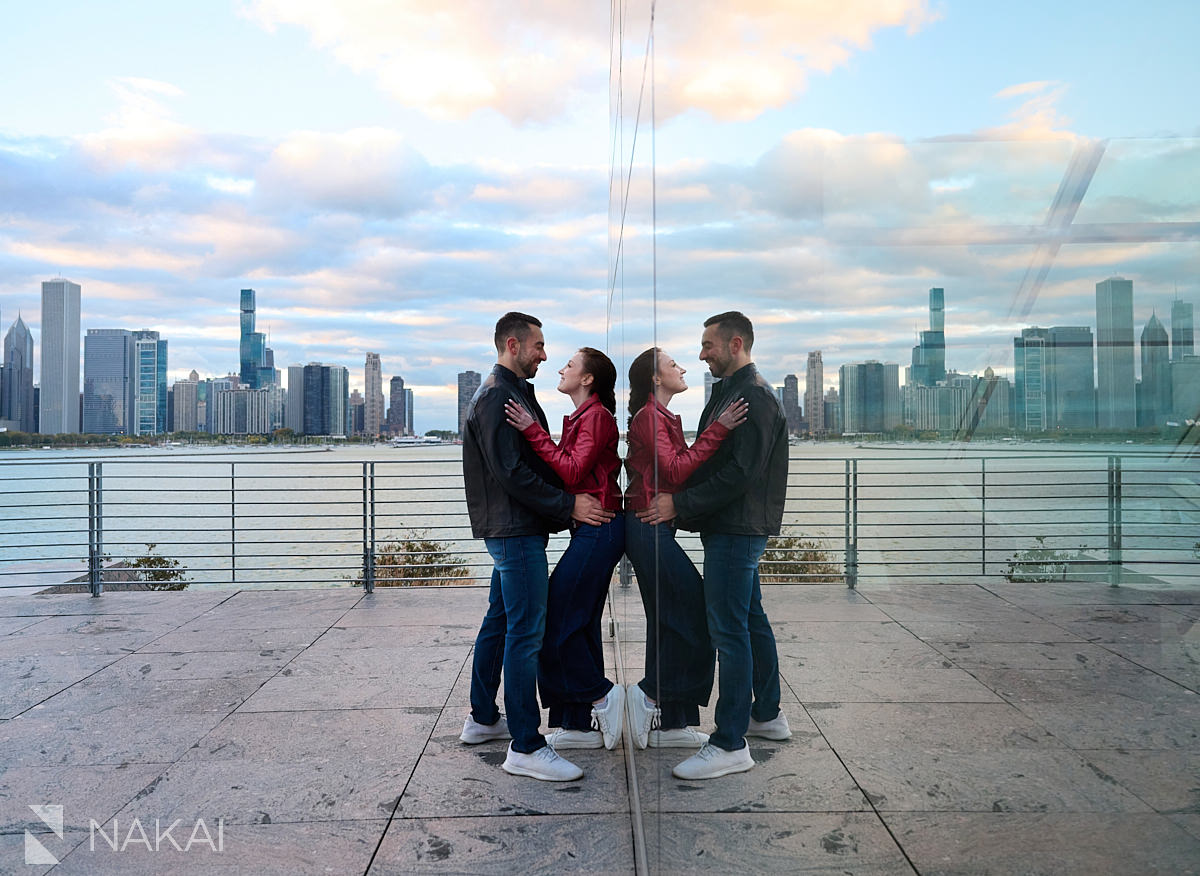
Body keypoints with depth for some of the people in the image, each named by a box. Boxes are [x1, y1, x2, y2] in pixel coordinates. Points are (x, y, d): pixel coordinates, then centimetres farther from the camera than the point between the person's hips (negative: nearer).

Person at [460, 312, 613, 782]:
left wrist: (570, 500, 11)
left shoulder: (511, 392, 19)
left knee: (499, 622, 17)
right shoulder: (498, 396, -14)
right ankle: (525, 747, -4)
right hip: (516, 531, -11)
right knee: (525, 633, -9)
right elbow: (510, 471, -21)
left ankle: (482, 718, 30)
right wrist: (568, 505, -18)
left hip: (510, 530, 11)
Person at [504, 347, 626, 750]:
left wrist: (534, 431, -19)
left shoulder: (596, 416, -11)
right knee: (579, 622, 11)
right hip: (592, 530, 10)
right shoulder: (583, 417, 18)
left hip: (597, 528, -10)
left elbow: (571, 471, -20)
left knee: (557, 620, -7)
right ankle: (582, 725, 17)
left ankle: (601, 696, 6)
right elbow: (569, 470, 13)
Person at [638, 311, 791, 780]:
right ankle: (767, 714, 32)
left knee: (729, 630, -7)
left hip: (736, 530, -10)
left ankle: (730, 745, -1)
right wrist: (682, 504, 10)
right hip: (736, 529, 10)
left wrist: (680, 504, -18)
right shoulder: (730, 391, 17)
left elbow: (740, 473, -22)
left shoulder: (753, 396, -15)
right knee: (751, 620, 18)